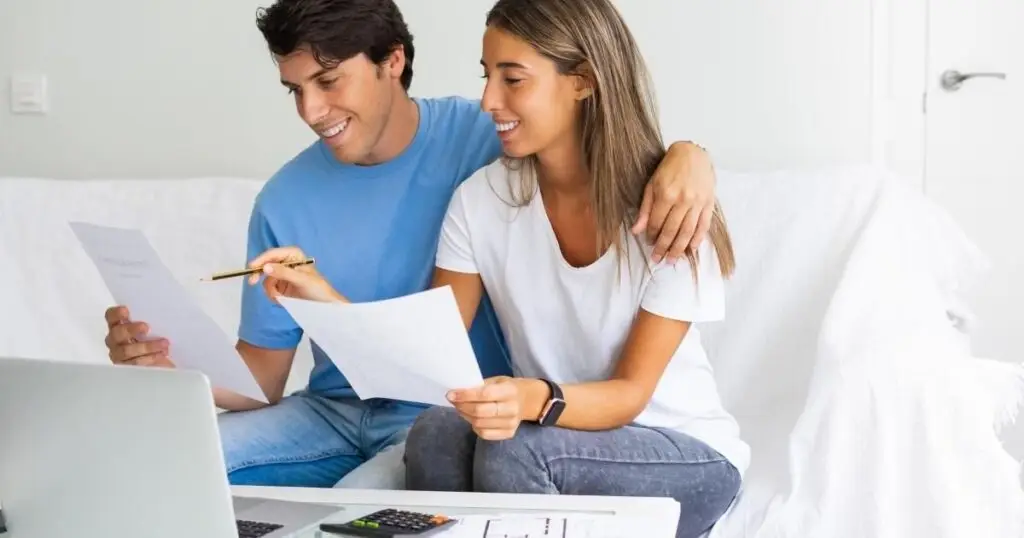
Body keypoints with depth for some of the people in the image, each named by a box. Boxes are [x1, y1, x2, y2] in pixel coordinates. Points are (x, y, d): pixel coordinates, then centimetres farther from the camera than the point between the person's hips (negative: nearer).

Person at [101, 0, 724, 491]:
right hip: (333, 412, 5)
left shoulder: (487, 137, -10)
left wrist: (685, 155, -35)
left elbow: (629, 154, -10)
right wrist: (178, 366, -20)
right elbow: (262, 381, 2)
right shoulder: (284, 202, 0)